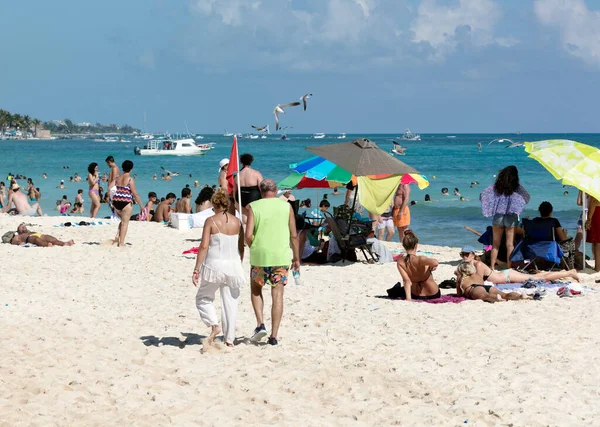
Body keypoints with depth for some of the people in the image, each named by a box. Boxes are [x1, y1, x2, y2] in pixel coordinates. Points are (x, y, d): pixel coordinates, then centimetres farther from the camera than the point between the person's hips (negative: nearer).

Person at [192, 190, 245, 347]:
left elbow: (204, 246, -11)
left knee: (203, 298, 16)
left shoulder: (211, 221, -7)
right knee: (230, 303, 9)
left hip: (214, 265, -3)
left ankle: (214, 325, -6)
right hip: (233, 264, 3)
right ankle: (229, 339, 8)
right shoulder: (236, 222, 3)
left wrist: (196, 269, -8)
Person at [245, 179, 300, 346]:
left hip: (259, 256, -1)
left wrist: (254, 249, 10)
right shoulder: (286, 206, 3)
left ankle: (260, 324, 4)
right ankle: (274, 336, 2)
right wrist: (296, 258, 11)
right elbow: (294, 235, 2)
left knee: (256, 289, 20)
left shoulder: (253, 207, -1)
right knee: (277, 295, 5)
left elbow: (248, 235, -8)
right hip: (281, 257, 1)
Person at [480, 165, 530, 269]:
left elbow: (482, 195, -2)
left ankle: (492, 267, 10)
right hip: (511, 217, -2)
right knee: (510, 244, 4)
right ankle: (509, 267, 2)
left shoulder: (496, 186, 0)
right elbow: (527, 197, -10)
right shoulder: (516, 188, -6)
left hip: (498, 216, 2)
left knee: (495, 244, 10)